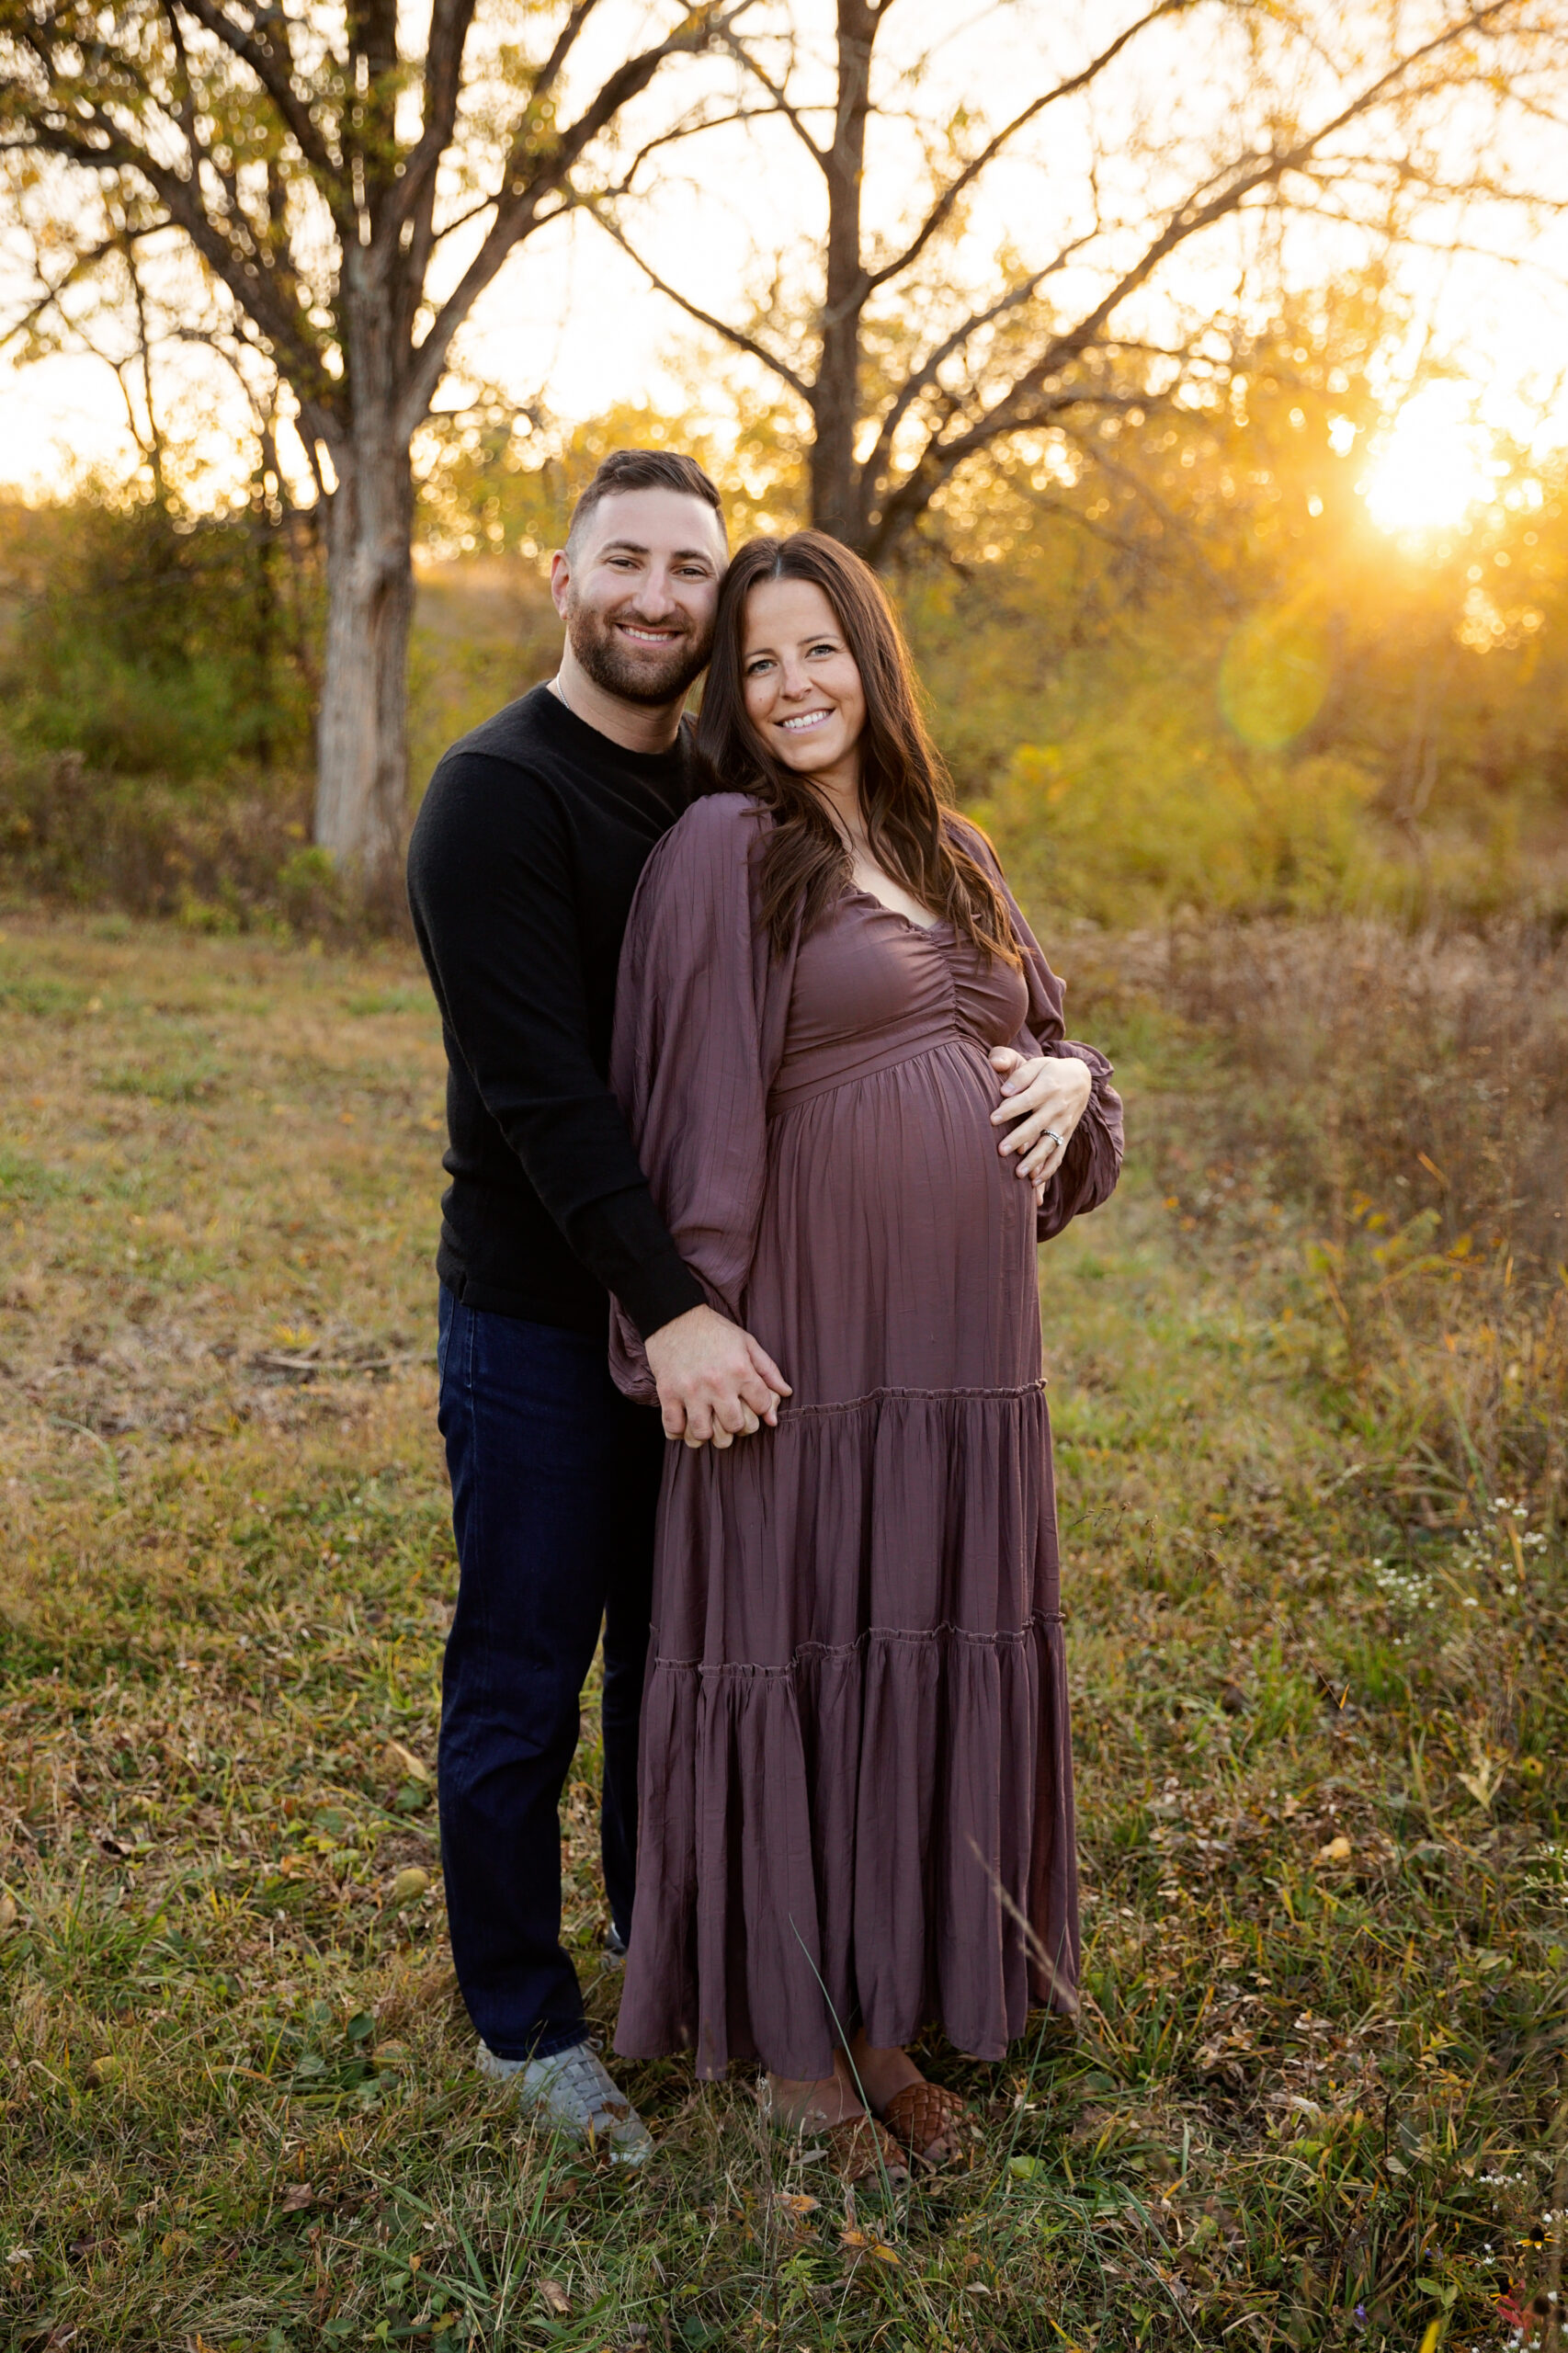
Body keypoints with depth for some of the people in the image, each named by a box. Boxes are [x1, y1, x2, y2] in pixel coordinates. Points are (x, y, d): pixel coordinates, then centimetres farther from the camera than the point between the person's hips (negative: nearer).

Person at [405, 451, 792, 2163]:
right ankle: (522, 2020, 23)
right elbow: (541, 1087, -22)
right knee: (523, 1681, 5)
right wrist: (666, 1306, -27)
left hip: (697, 1300, 7)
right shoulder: (497, 795, -14)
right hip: (541, 1314, -7)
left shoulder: (717, 793, 10)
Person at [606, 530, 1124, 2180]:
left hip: (959, 1341, 6)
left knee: (930, 1656, 13)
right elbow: (690, 1105, -10)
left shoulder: (950, 855, 14)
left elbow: (1039, 1034, 22)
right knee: (787, 1657, 5)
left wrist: (1068, 1079, -1)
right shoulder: (722, 850, -6)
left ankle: (883, 2008, 30)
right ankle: (786, 2035, 23)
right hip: (804, 1337, -6)